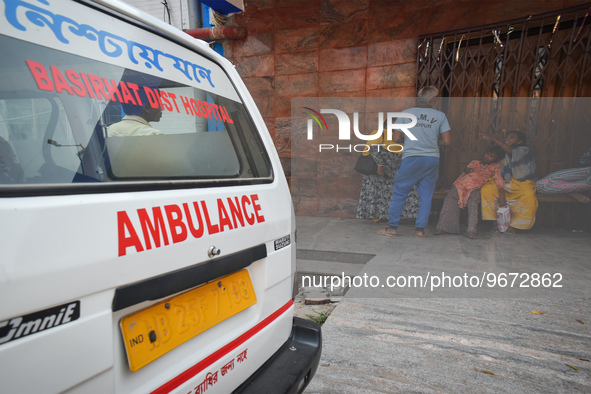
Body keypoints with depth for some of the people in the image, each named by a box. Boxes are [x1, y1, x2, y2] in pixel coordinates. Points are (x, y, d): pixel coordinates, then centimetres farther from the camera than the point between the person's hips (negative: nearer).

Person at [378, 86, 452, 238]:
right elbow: (447, 141, 2)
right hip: (432, 159, 2)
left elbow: (396, 138, 1)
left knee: (399, 193, 6)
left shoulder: (406, 113, 1)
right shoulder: (440, 115, 4)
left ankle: (392, 227, 7)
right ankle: (420, 229, 13)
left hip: (411, 158, -2)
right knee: (426, 196, 10)